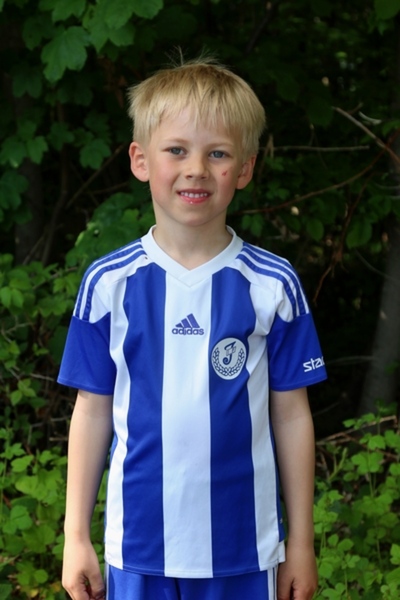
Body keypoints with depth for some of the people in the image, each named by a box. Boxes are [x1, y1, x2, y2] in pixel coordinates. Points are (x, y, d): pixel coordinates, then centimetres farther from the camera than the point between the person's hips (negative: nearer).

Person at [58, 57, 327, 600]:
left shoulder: (272, 286, -4)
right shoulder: (109, 284, -2)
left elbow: (291, 416, 1)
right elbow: (93, 412, 4)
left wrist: (301, 543, 4)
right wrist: (76, 536, 5)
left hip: (244, 551, 0)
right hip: (138, 549, 0)